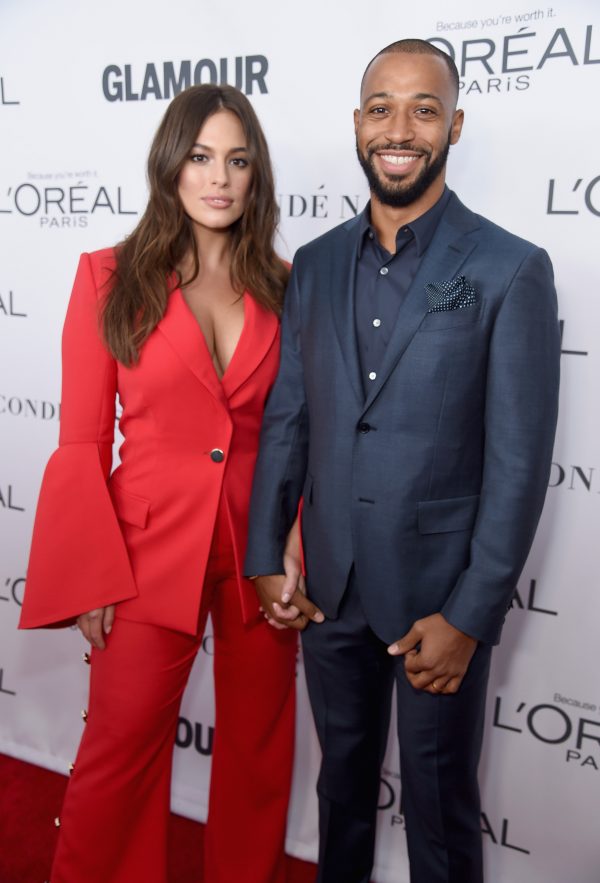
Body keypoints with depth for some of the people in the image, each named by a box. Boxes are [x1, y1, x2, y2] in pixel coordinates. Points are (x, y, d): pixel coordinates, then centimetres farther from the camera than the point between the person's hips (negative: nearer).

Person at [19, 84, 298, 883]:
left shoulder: (281, 287, 4)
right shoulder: (110, 277, -2)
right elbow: (83, 441, -4)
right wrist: (95, 577, -8)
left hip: (260, 555, 3)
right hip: (151, 553, -2)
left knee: (258, 750, 16)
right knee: (121, 750, 8)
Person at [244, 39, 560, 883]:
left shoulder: (511, 270, -10)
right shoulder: (316, 265, 5)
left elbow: (519, 460, -12)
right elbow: (285, 421, 6)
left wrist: (469, 616, -14)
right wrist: (266, 557, 2)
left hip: (440, 592, -4)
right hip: (329, 585, 4)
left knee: (440, 805, 15)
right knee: (343, 776, 24)